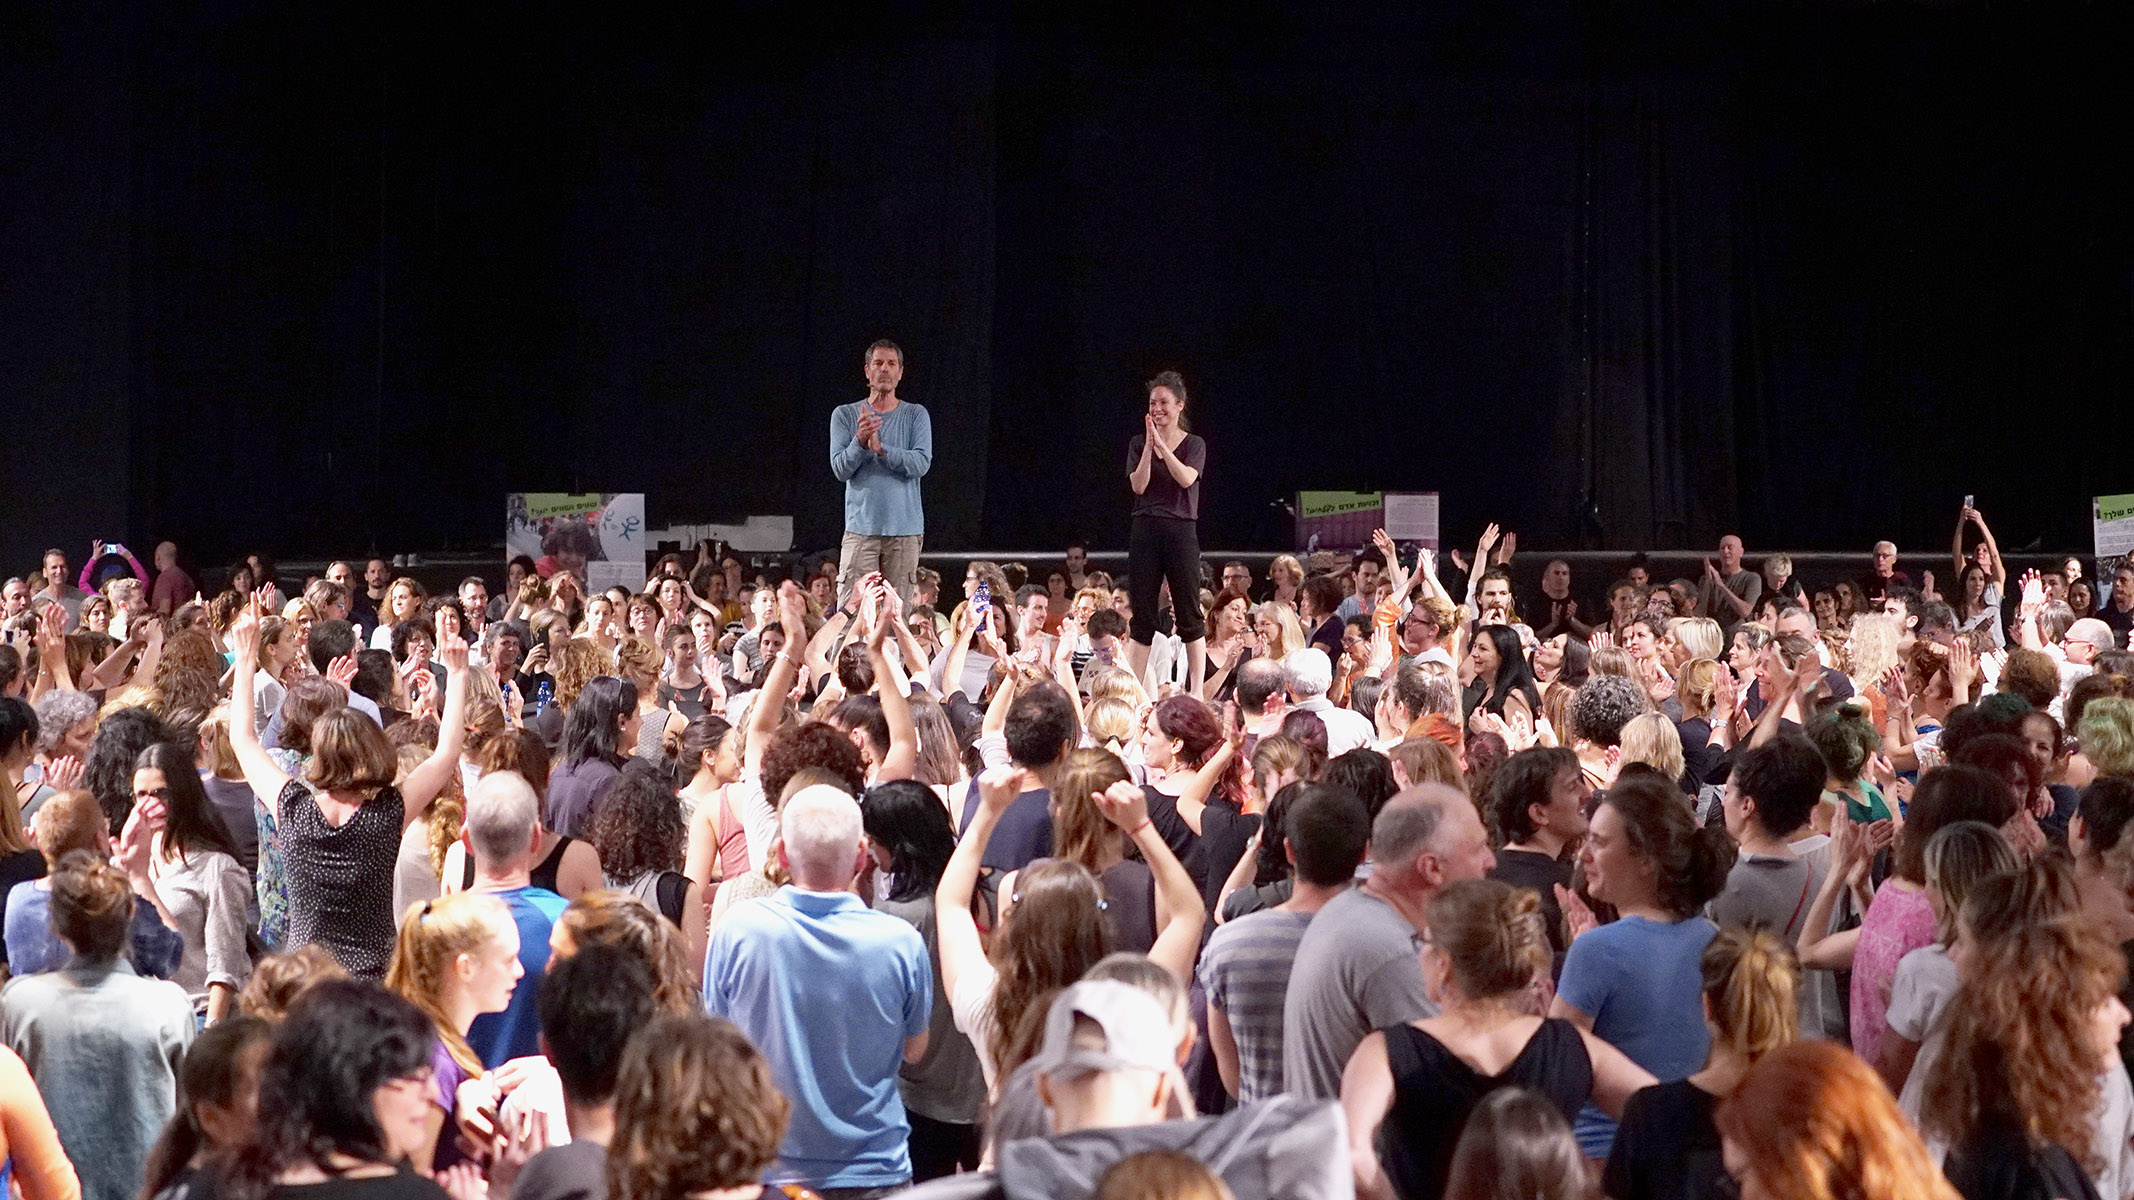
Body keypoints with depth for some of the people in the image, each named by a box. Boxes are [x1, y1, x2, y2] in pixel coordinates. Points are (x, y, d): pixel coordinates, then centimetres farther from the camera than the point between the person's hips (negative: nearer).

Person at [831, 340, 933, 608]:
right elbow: (840, 470, -1)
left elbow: (922, 464, -5)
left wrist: (881, 449, -18)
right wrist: (860, 442, -19)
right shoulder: (845, 415, 8)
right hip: (861, 526, 0)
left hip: (905, 528, 1)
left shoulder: (916, 415, 9)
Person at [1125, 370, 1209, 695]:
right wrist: (1149, 445, -11)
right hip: (1145, 531, 2)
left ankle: (1196, 690, 2)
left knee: (1189, 615, -1)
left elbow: (1187, 478, -13)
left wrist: (1162, 445, -18)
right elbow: (1138, 485, -4)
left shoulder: (1194, 445, 5)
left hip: (1181, 531, -2)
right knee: (1142, 617, 2)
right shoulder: (1138, 443, 10)